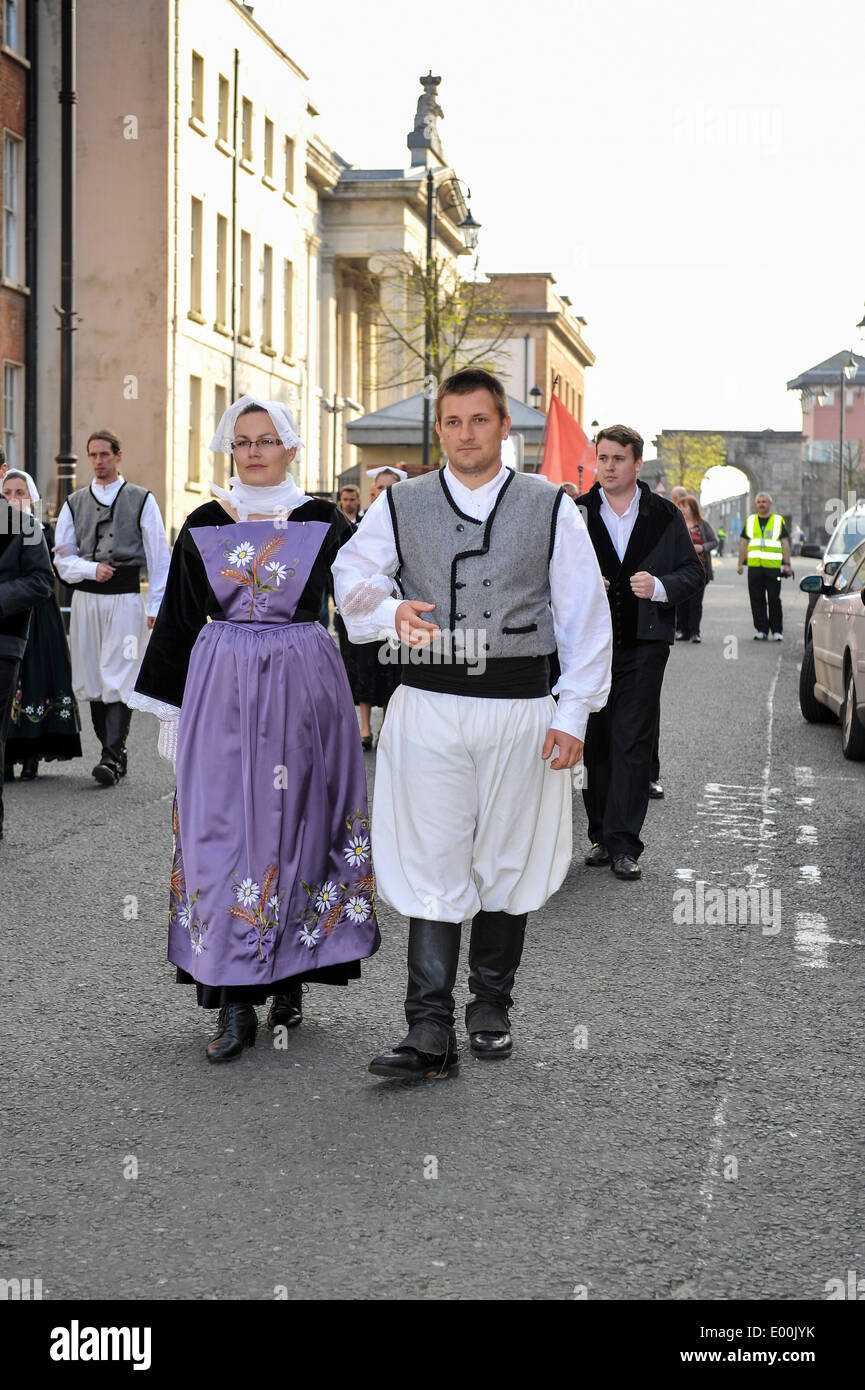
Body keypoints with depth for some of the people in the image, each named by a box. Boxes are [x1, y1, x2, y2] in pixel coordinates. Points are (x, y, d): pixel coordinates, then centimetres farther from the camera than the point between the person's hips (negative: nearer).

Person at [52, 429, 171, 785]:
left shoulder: (142, 501, 4)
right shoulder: (75, 503, 13)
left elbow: (159, 557, 3)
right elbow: (63, 556, 11)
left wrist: (155, 606, -3)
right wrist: (92, 569, -8)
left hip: (125, 598, -4)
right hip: (86, 598, 4)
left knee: (119, 679, -12)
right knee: (93, 681, 5)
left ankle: (112, 757, -14)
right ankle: (113, 753, 14)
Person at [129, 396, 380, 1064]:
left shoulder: (323, 522, 2)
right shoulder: (205, 525, 6)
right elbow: (179, 620, 10)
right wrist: (171, 709, 8)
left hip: (303, 685, -1)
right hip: (222, 687, 1)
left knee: (295, 823, 4)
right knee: (222, 828, -2)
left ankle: (290, 975, 18)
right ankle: (235, 1001, 0)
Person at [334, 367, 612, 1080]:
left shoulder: (551, 508, 4)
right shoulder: (400, 505, 7)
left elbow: (585, 615, 4)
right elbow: (353, 573, 5)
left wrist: (573, 714, -2)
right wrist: (391, 611, -18)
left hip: (519, 707, 0)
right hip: (429, 704, 0)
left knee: (508, 860, 9)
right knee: (430, 865, -5)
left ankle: (491, 1007, 25)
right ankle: (430, 1031, -6)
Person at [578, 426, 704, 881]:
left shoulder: (664, 515, 7)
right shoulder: (575, 514, 7)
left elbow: (692, 571, 9)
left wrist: (660, 586, -10)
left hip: (643, 643, -1)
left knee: (631, 742, -6)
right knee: (594, 742, 5)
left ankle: (623, 844, -5)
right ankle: (601, 835, 17)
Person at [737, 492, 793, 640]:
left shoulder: (778, 521, 8)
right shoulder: (750, 521, 15)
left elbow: (785, 543, 5)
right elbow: (743, 543, 16)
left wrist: (787, 564, -5)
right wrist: (740, 563, 9)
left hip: (773, 567, -3)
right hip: (754, 566, 3)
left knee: (774, 599, -5)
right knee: (757, 600, 2)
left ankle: (777, 631, 2)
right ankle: (761, 630, 8)